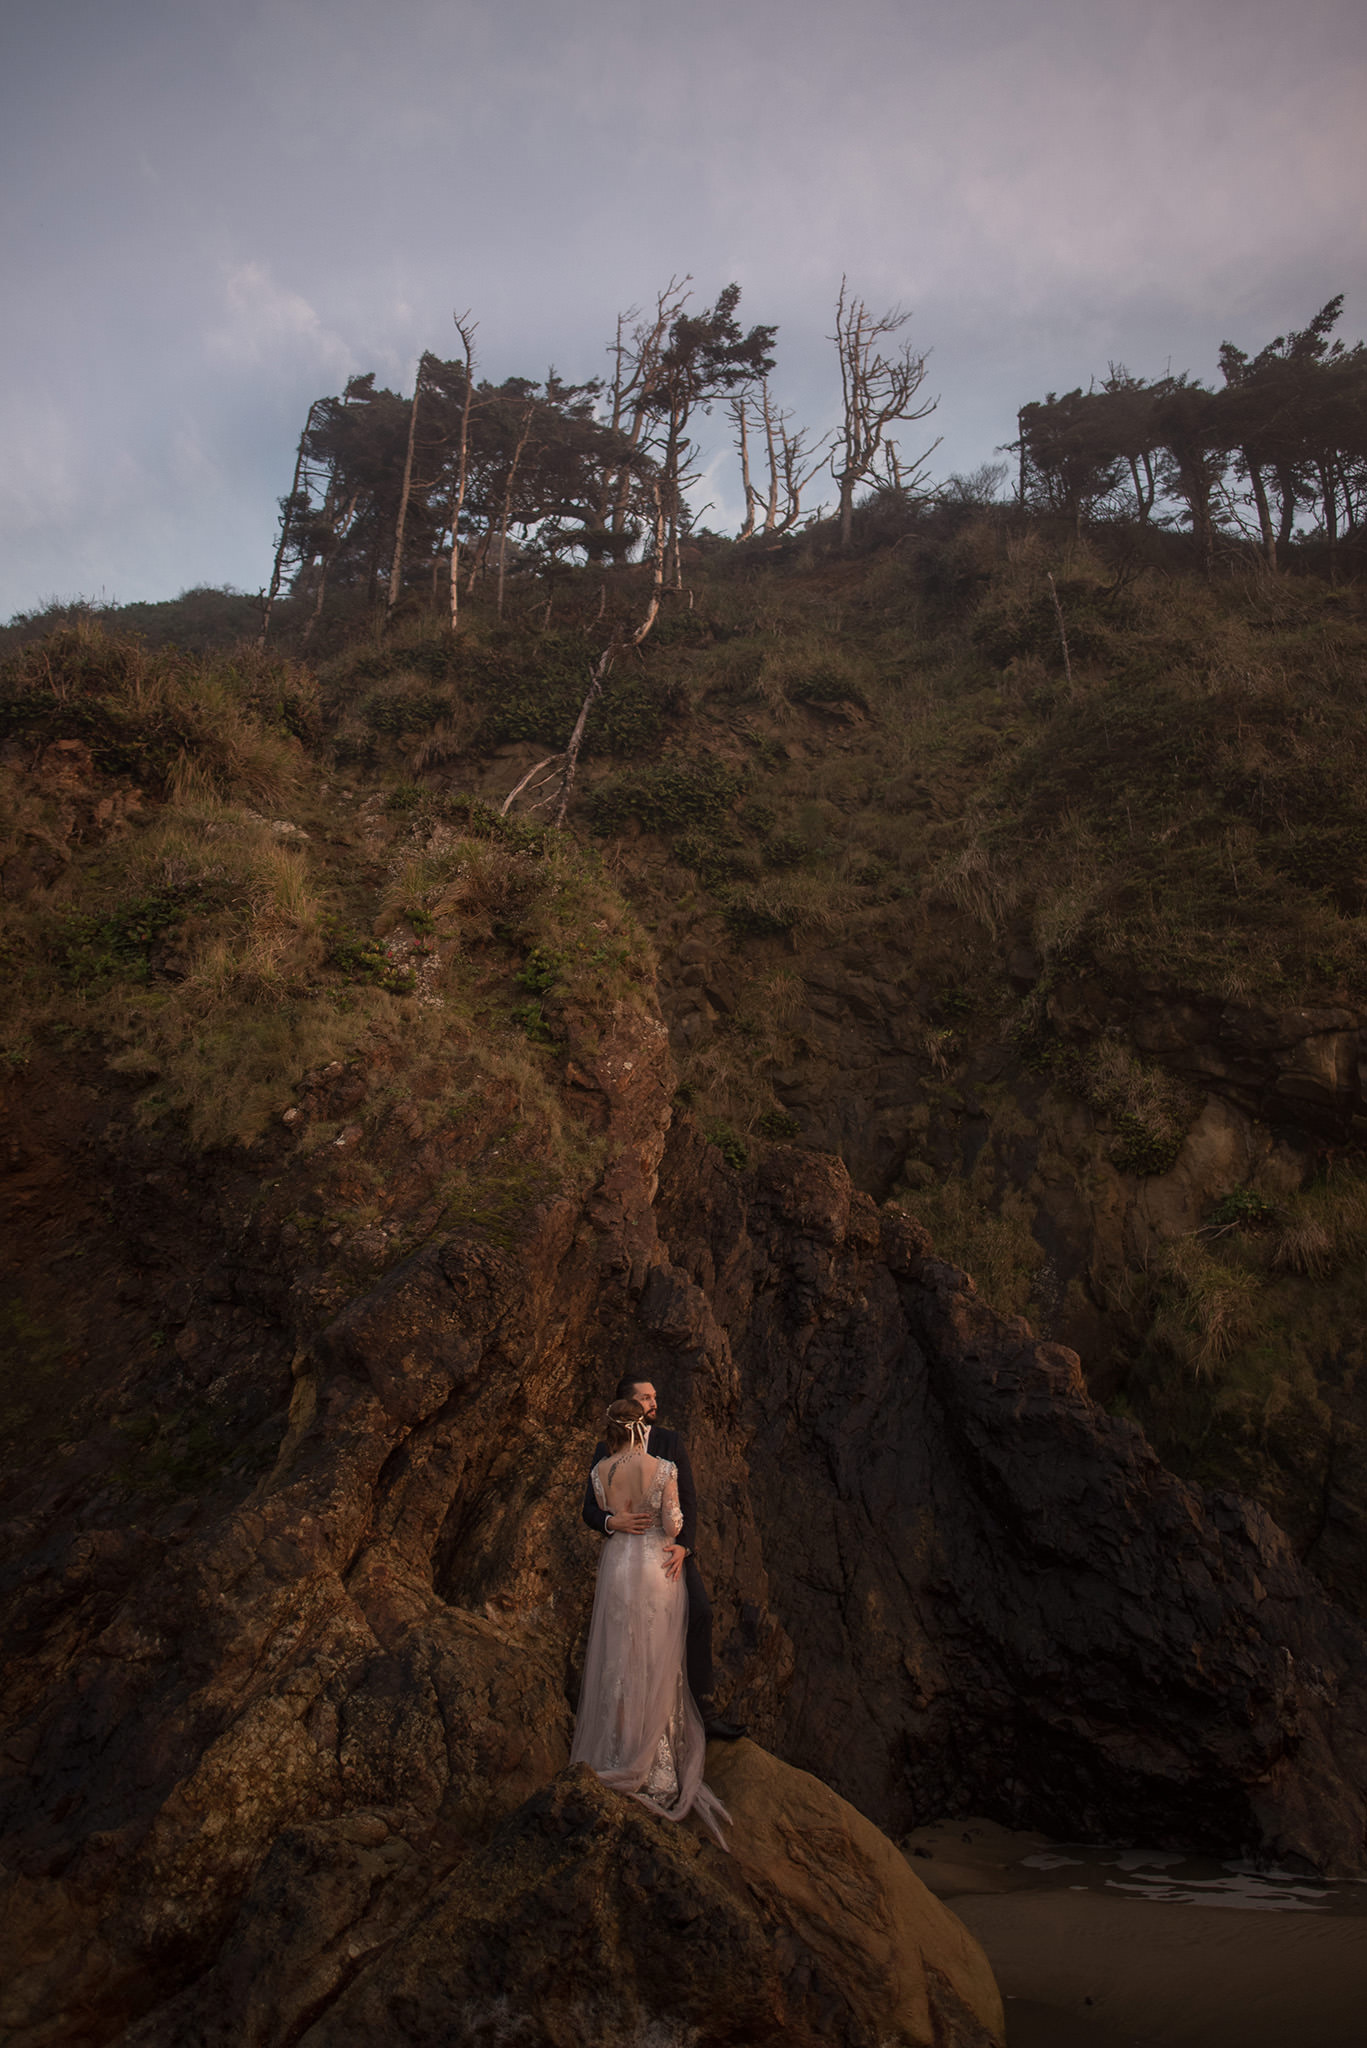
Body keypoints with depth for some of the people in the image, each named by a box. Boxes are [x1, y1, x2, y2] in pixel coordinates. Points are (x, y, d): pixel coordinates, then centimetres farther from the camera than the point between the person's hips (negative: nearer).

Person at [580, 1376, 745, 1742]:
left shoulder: (671, 1441, 0)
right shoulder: (606, 1449, 0)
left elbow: (688, 1499, -5)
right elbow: (590, 1510, -4)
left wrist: (683, 1546, -21)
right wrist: (612, 1522, -27)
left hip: (672, 1545, 0)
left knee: (699, 1611, -21)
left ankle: (703, 1710, -15)